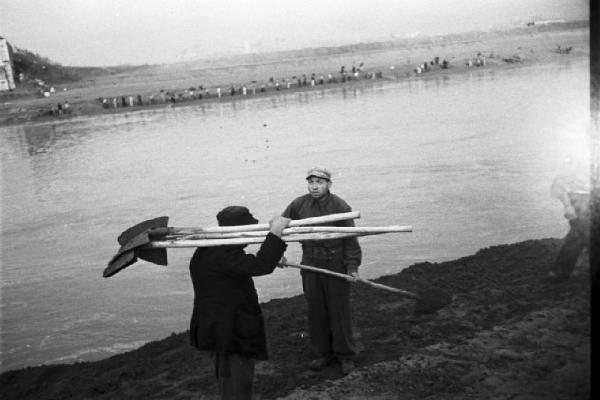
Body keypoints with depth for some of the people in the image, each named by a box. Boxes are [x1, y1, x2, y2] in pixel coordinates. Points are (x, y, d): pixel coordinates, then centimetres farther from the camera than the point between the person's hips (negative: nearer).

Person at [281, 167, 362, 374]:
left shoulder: (340, 207, -11)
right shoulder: (298, 205, 1)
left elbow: (350, 240, -9)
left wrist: (352, 266, -14)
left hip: (336, 265, -4)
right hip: (310, 264, 4)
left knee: (339, 311, 3)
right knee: (316, 311, 10)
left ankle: (345, 355, 18)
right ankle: (323, 354, 24)